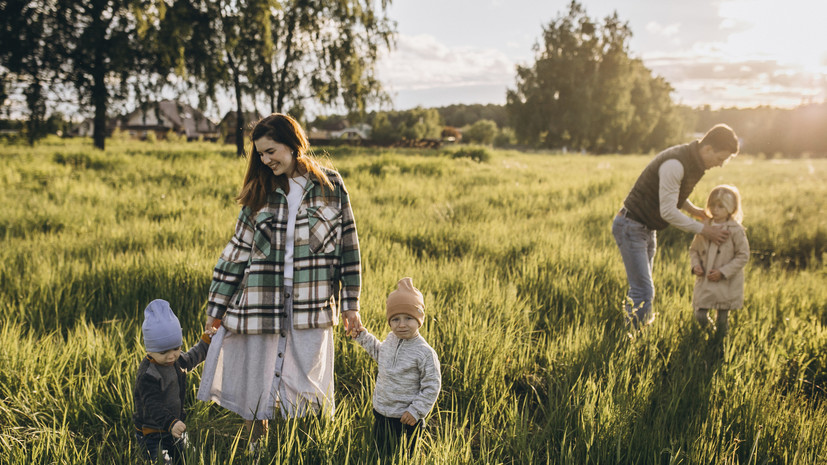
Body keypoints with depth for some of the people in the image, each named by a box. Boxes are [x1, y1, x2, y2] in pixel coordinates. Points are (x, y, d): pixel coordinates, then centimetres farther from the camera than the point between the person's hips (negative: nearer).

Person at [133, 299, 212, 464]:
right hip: (152, 435, -8)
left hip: (171, 431, 8)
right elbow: (153, 406, -32)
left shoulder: (176, 361, 2)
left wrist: (206, 342, 34)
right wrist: (171, 423, -45)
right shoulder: (147, 376, -24)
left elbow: (191, 359, 26)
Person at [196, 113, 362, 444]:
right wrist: (217, 308, 6)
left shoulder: (330, 187, 2)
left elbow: (348, 246, 4)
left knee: (306, 390, 4)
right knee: (255, 391, 7)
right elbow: (238, 251, 7)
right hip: (261, 305, 2)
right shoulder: (260, 193, 6)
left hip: (310, 306, -1)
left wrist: (350, 305, 2)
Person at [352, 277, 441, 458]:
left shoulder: (425, 353, -21)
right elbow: (380, 353, 23)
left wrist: (416, 410, -17)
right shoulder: (391, 339, -1)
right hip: (381, 411, 6)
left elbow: (431, 386, -16)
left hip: (406, 417, -6)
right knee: (381, 453, 19)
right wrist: (363, 336, 16)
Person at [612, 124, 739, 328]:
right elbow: (668, 212, -25)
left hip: (647, 229, 10)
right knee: (644, 292, -13)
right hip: (630, 227, -10)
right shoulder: (675, 164, -26)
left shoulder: (692, 161, 4)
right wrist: (703, 230, -17)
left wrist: (693, 209, 7)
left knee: (639, 289, 13)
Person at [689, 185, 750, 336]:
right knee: (700, 317, 0)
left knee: (722, 327, 4)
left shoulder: (735, 230, -9)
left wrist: (723, 271, -15)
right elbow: (694, 249, 14)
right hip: (705, 282, 3)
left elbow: (743, 256, -8)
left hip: (726, 284, -3)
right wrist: (695, 265, -6)